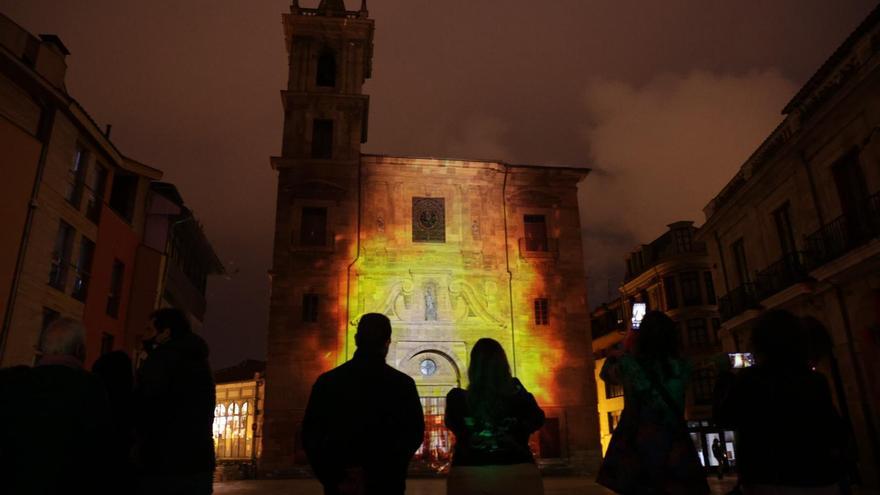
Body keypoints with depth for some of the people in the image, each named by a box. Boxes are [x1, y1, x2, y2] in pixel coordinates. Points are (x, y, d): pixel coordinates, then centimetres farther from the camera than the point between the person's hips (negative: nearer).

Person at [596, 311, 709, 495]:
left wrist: (621, 351, 30)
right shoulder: (682, 367, -1)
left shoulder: (628, 364, -5)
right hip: (675, 452, 2)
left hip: (637, 449, -1)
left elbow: (606, 373, 16)